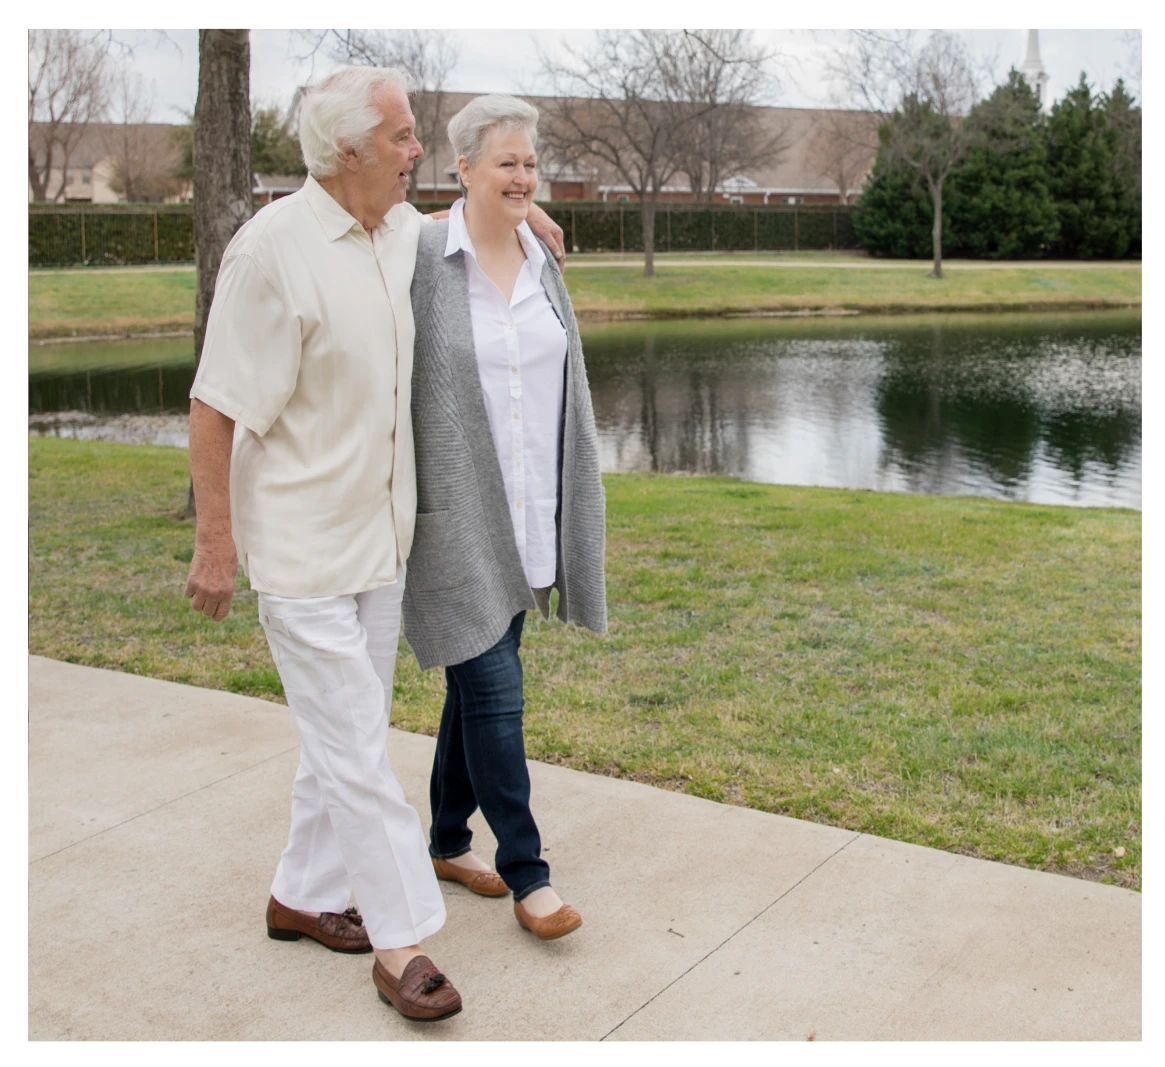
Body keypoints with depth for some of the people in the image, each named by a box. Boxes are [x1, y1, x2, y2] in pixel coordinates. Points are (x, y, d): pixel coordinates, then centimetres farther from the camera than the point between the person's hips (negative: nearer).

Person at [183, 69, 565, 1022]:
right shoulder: (273, 250, -18)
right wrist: (213, 542, -15)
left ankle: (305, 896, 33)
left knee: (348, 730, 16)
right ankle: (401, 941, 7)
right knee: (353, 745, -3)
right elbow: (215, 408, -16)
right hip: (302, 544, -8)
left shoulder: (405, 231, 4)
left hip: (381, 532, 8)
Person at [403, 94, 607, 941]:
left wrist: (570, 509, 15)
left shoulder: (542, 261, 9)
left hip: (524, 514, 7)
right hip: (453, 513, -6)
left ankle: (448, 841, 32)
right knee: (492, 686, -6)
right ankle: (526, 873, 6)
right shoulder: (422, 258, -10)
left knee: (477, 675, 16)